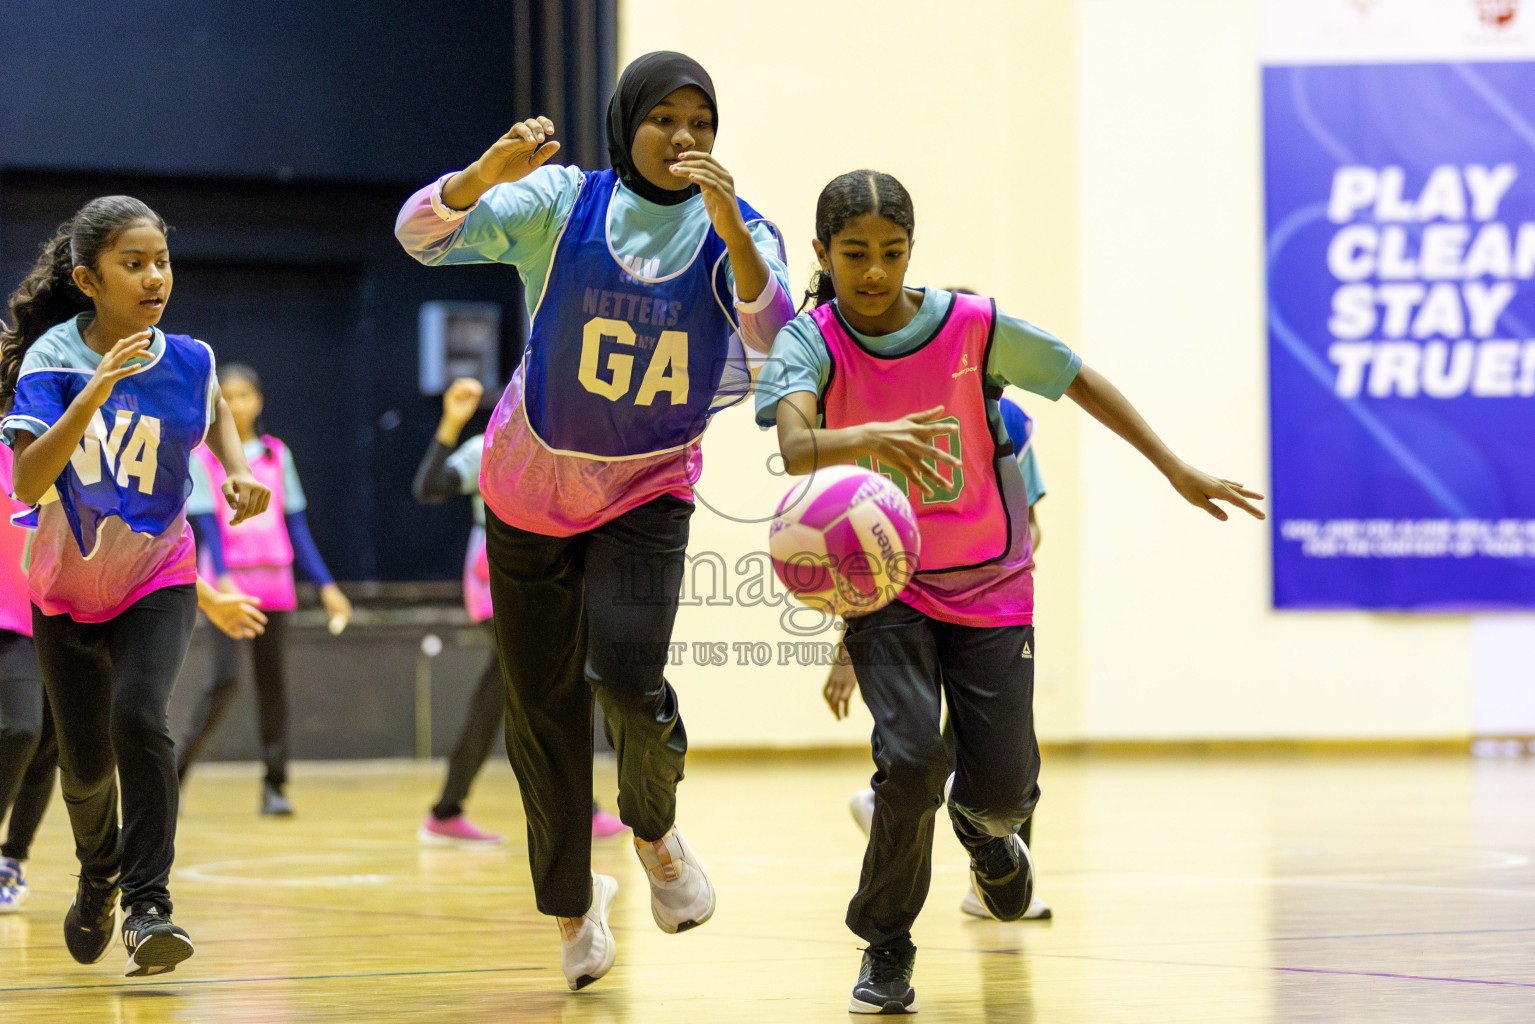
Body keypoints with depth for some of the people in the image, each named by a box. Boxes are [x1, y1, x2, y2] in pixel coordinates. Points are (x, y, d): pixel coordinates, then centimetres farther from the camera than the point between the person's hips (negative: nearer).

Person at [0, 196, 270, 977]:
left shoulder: (188, 360, -11)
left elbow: (213, 412, 15)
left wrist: (239, 471, -5)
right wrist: (94, 394, -41)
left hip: (156, 580, 0)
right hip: (66, 586, 0)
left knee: (138, 719, -26)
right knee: (85, 763, 11)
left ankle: (147, 906, -22)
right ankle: (99, 875, 43)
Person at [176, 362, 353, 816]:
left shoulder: (277, 455, 11)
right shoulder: (203, 457, 0)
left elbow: (296, 524, 12)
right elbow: (206, 524, -8)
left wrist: (325, 584, 7)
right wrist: (222, 579, -24)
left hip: (274, 584, 4)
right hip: (227, 583, -4)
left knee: (273, 678, 2)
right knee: (225, 676, -16)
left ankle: (275, 787, 6)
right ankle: (177, 772, -3)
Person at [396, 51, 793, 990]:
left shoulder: (735, 230, -8)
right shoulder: (562, 202, -9)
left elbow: (774, 338, -26)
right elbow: (422, 234, -20)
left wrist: (729, 223, -39)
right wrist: (492, 170, -39)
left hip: (648, 493, -1)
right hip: (531, 489, 1)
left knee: (625, 671, -23)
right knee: (543, 705, 6)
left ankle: (657, 830, 8)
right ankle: (574, 904, 26)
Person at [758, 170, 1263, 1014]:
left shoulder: (974, 326, -14)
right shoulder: (810, 343, -17)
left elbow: (1080, 380, 0)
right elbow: (794, 446, -35)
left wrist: (1177, 471, 1)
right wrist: (866, 438, -56)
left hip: (988, 586, 1)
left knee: (1001, 788, -3)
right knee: (910, 761, -21)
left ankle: (985, 826, 39)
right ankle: (886, 952, 4)